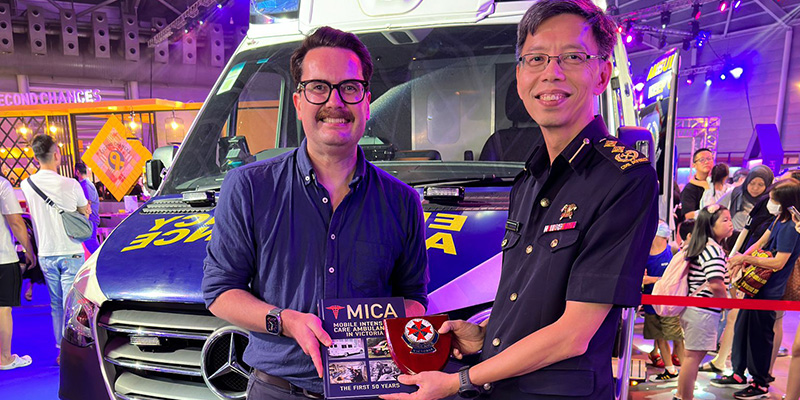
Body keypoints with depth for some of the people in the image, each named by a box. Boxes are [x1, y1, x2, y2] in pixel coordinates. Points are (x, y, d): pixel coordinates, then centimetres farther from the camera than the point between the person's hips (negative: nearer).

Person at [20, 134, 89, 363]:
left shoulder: (26, 185, -2)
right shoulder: (70, 185, -13)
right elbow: (85, 212, 4)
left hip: (45, 255, 4)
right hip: (70, 253, -4)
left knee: (56, 306, 15)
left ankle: (61, 350, 21)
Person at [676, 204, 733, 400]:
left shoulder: (696, 247, 12)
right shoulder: (714, 250, -17)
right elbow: (716, 284, -26)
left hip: (692, 309, 10)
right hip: (704, 312, -10)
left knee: (691, 355, 19)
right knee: (693, 356, -1)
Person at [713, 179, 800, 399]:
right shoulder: (779, 219, 5)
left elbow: (778, 262, -26)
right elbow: (761, 242, 11)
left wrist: (745, 259, -22)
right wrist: (740, 260, -1)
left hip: (768, 292, -9)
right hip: (756, 284, 9)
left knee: (760, 335, 3)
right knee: (742, 327, 16)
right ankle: (738, 375, 30)